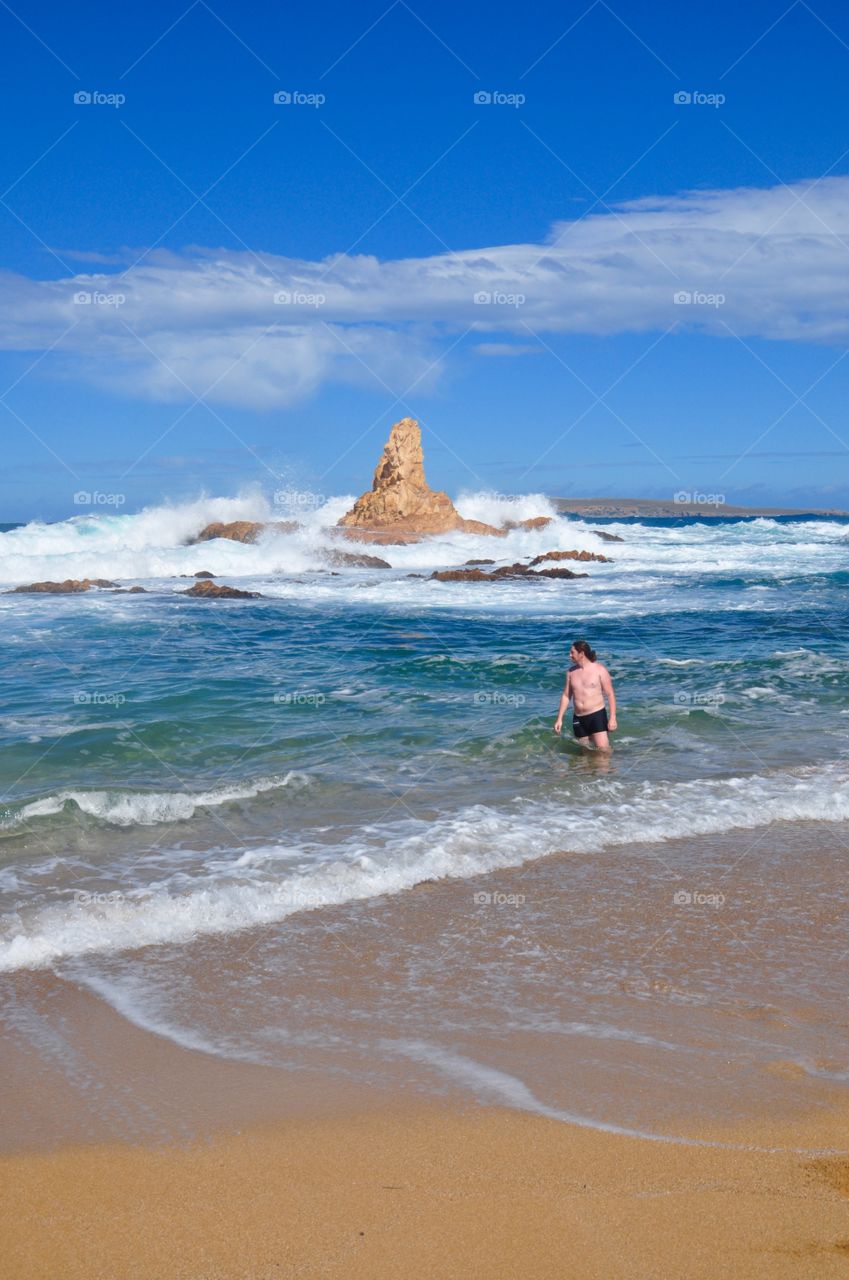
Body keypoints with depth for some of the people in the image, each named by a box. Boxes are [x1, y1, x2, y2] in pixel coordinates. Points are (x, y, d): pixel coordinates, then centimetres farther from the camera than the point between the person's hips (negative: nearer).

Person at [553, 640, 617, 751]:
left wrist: (612, 718, -13)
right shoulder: (571, 672, 8)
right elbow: (566, 696, 14)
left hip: (597, 715, -5)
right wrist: (559, 719, 8)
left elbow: (610, 694, -5)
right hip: (579, 718, 5)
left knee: (603, 749, -16)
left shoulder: (600, 669, -5)